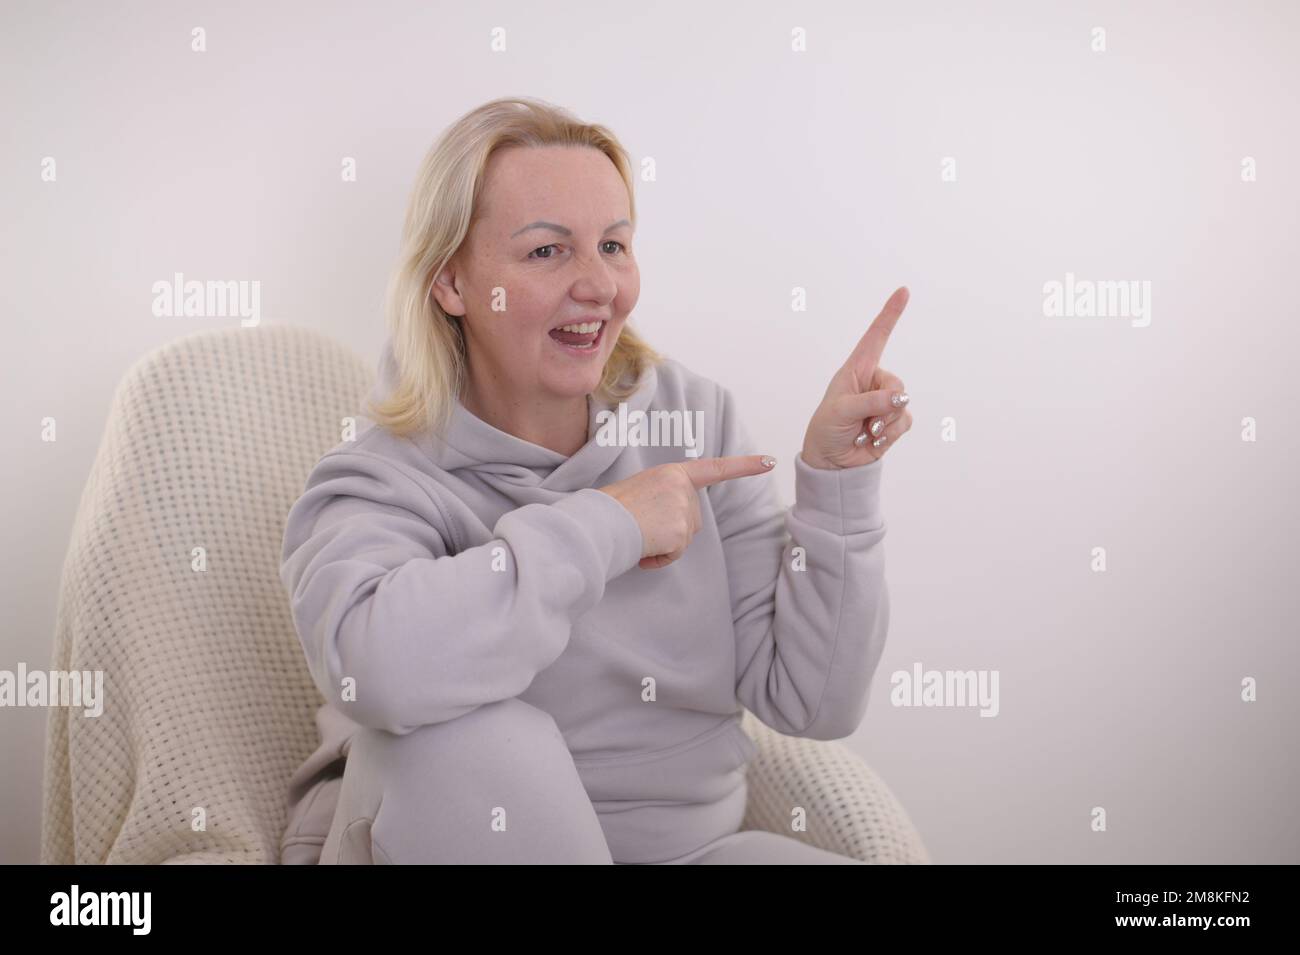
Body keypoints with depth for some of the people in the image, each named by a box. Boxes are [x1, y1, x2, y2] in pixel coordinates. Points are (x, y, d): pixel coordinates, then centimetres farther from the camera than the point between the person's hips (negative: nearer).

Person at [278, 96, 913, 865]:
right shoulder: (385, 483, -14)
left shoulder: (695, 418, -3)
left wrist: (837, 484, -16)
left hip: (685, 841, 2)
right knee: (472, 737, -31)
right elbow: (375, 666, -39)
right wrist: (604, 526, -28)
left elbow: (813, 703, -5)